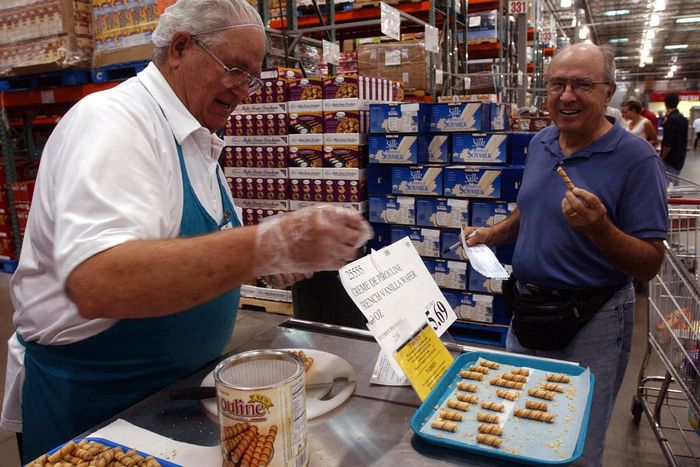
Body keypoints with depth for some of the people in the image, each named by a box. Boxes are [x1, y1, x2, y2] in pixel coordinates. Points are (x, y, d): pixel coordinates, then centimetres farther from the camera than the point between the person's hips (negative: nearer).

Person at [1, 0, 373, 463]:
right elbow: (97, 284, -37)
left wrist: (272, 257, -1)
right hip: (93, 402, -8)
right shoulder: (111, 120, -21)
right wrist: (267, 245, -43)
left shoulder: (197, 142, 7)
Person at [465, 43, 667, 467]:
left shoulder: (636, 159, -17)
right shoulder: (540, 144, 3)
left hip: (591, 324, -6)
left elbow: (649, 265, -17)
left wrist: (599, 228, -34)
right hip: (528, 310, 6)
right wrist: (492, 235, 2)